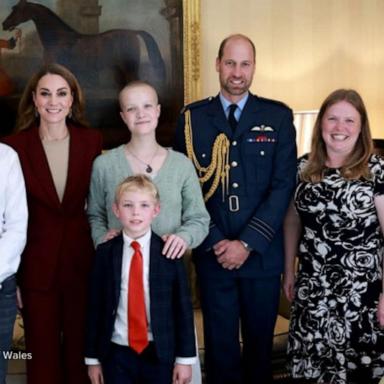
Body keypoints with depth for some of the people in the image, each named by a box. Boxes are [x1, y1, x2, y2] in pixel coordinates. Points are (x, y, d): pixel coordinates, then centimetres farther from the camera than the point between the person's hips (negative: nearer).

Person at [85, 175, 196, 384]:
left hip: (160, 354, -1)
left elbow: (183, 307, -2)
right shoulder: (105, 253, -1)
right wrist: (93, 358, 4)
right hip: (117, 354, 1)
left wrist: (185, 358, -3)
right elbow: (95, 307, 2)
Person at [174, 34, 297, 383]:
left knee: (260, 340, 15)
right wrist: (214, 242, -10)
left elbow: (283, 185, -5)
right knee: (220, 342, 10)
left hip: (262, 253, 1)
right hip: (212, 253, 0)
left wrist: (248, 243, -12)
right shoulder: (192, 118, 1)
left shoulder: (278, 116, 1)